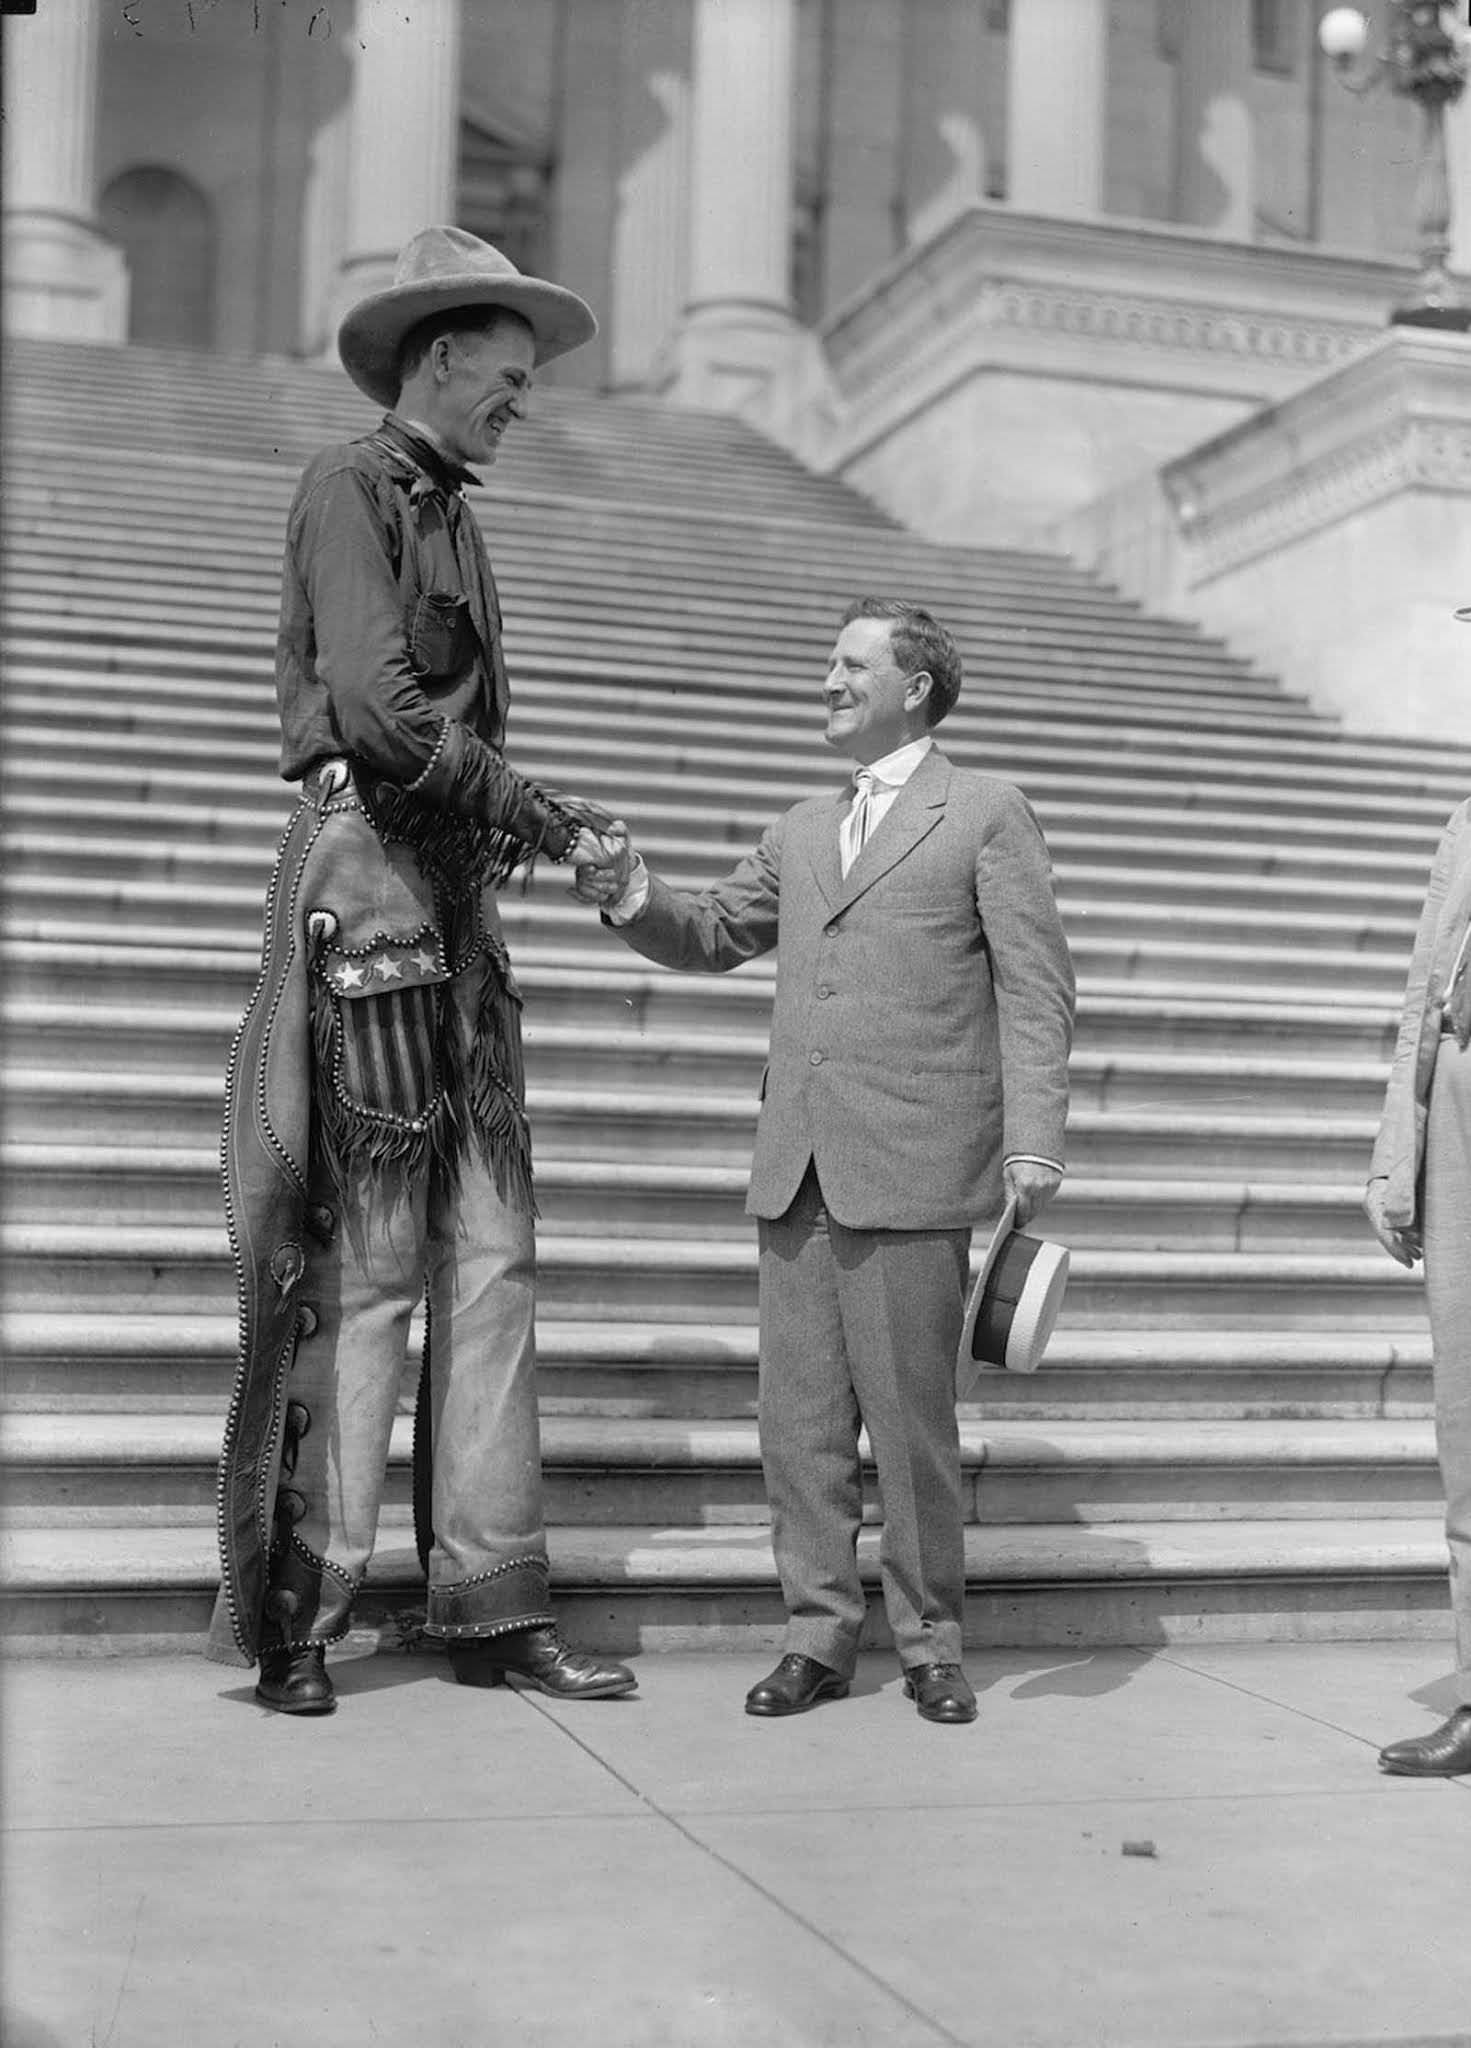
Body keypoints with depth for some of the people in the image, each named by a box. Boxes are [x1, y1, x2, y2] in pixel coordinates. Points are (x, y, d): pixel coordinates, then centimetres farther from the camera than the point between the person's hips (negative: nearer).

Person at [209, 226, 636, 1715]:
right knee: (364, 1268, -6)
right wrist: (535, 814, -7)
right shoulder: (350, 487, -3)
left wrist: (536, 829, 3)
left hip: (457, 903, 9)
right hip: (368, 878, -8)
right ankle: (301, 1617, 4)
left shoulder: (449, 516, 24)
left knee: (489, 1262, 4)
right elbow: (378, 712, -16)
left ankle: (492, 1608, 9)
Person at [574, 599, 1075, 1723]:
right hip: (798, 1167, 5)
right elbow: (713, 934, 25)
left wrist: (1032, 1140, -12)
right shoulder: (805, 830, 21)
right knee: (800, 1418, 6)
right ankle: (820, 1632, 17)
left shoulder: (987, 814, 4)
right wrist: (637, 900, 3)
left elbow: (1035, 987, -2)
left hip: (914, 1168, -5)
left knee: (912, 1418, 0)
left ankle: (930, 1643, 15)